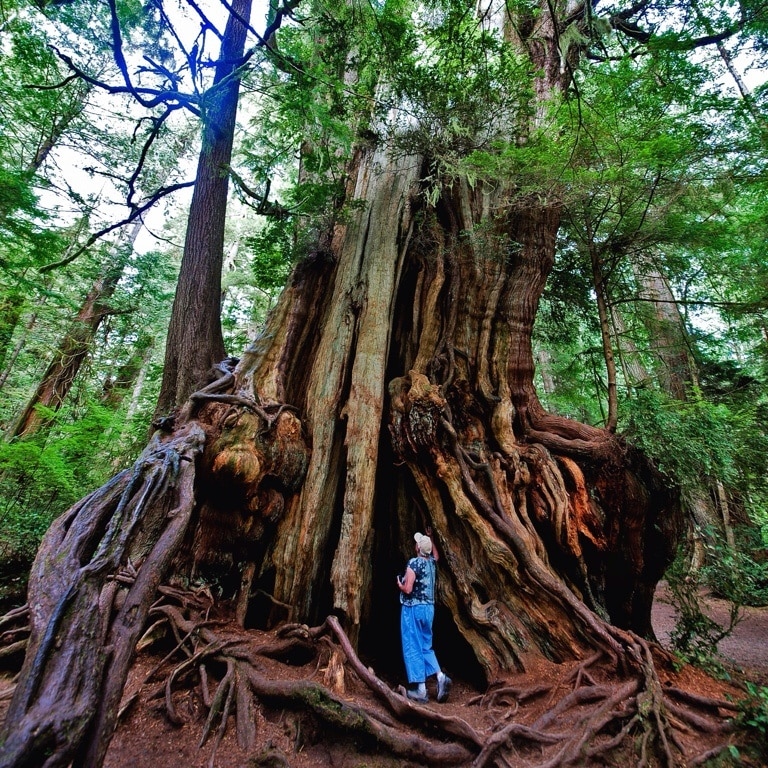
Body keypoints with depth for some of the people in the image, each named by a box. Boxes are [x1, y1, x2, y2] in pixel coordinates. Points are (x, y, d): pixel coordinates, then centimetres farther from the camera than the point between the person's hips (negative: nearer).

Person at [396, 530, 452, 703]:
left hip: (413, 609, -7)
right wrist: (430, 538, 37)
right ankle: (440, 676, 4)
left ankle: (420, 689, 7)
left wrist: (399, 584, 0)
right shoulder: (432, 562, 2)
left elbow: (407, 589, -20)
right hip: (429, 608, 7)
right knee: (426, 646, 19)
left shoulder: (413, 563, -17)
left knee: (413, 648, 4)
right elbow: (436, 554, 28)